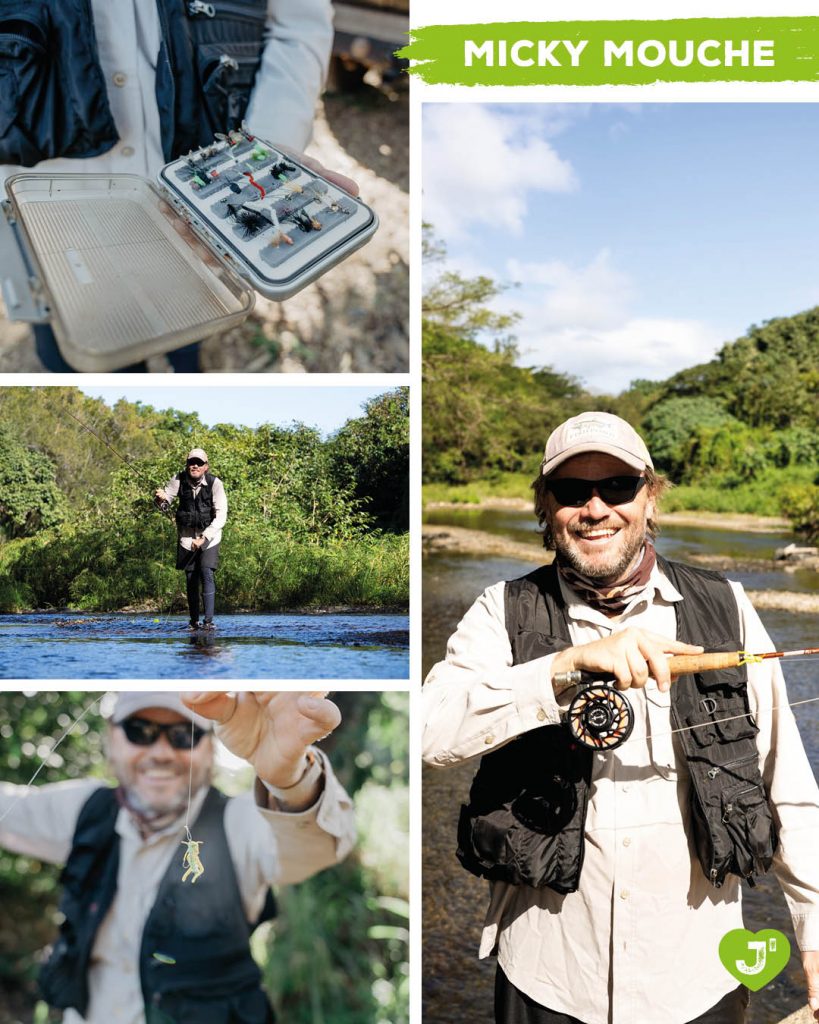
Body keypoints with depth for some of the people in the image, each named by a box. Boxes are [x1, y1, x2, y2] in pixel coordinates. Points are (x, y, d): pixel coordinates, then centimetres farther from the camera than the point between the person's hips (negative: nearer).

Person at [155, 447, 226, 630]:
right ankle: (193, 621, 19)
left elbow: (221, 515, -19)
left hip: (209, 535, -3)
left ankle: (209, 621, -19)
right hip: (186, 536, 3)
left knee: (207, 574, -18)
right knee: (191, 579, 6)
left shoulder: (215, 483, -17)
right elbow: (166, 496, 2)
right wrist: (160, 497, -25)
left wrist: (204, 538, -27)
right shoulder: (179, 480, -7)